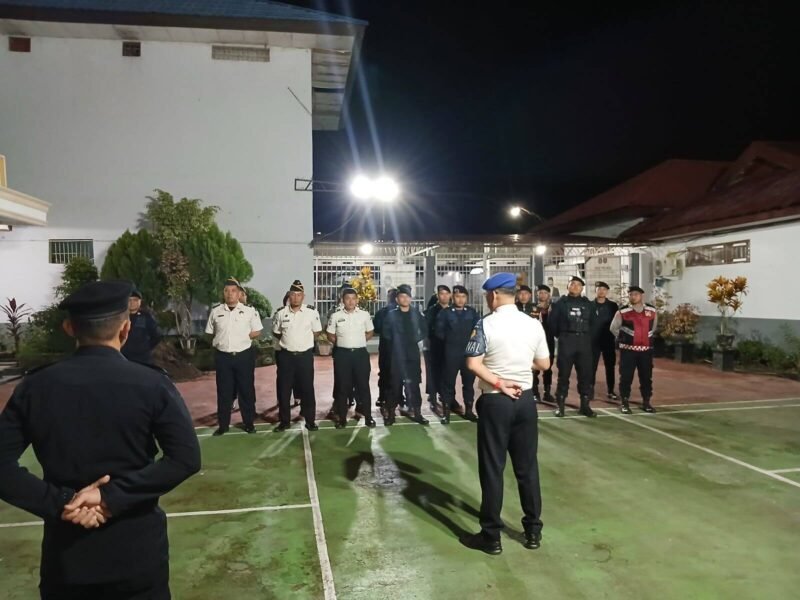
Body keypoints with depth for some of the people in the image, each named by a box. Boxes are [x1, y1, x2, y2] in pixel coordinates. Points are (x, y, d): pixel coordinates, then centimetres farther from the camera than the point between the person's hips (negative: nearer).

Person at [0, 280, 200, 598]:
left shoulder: (35, 386, -5)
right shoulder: (152, 383, -13)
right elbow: (186, 458, -21)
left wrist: (61, 502, -12)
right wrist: (113, 495, -18)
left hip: (65, 552, 2)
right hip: (137, 549, -2)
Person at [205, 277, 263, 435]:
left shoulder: (249, 311, -2)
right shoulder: (215, 311, 3)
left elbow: (257, 331, 4)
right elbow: (210, 333, 14)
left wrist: (243, 337, -4)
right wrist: (220, 342, 2)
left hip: (244, 356, -1)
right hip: (223, 357, 2)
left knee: (246, 390, 8)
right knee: (224, 392, 9)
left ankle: (249, 423, 21)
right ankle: (223, 424, 21)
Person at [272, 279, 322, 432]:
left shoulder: (312, 312, -6)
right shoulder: (281, 313, -2)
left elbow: (317, 332, 6)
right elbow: (276, 333, 13)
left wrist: (304, 341, 5)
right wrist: (287, 341, 7)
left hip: (305, 355, -1)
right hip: (286, 356, 1)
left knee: (307, 389, 6)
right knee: (284, 390, 7)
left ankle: (310, 420, 18)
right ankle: (284, 421, 21)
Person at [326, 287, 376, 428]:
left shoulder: (364, 315, 1)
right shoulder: (336, 316, -1)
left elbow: (370, 333, 10)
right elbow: (330, 335, 6)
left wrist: (358, 341, 2)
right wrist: (342, 342, 0)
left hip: (361, 353, 0)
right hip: (342, 354, 0)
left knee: (363, 385, 5)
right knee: (342, 386, 5)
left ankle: (368, 416, 15)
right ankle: (341, 417, 15)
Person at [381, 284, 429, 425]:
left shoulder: (416, 314, 6)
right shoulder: (391, 314, 1)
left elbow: (424, 330, 12)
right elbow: (386, 332, 1)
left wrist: (418, 339, 0)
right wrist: (395, 341, -2)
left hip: (413, 353, 2)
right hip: (397, 354, -2)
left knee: (413, 382, 3)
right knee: (396, 383, 1)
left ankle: (415, 411, 10)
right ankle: (390, 410, 11)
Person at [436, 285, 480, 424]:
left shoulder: (472, 312, 8)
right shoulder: (445, 313, 2)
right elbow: (439, 332, 1)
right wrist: (449, 340, 0)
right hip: (451, 353, -2)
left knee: (469, 382, 9)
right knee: (448, 382, 2)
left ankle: (468, 410, 21)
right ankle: (446, 412, 10)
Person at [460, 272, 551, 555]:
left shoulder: (486, 324, -11)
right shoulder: (534, 324, 1)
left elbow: (473, 364, -18)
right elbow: (544, 364, 7)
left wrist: (499, 383, -12)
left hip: (495, 402, -4)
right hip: (525, 399, 5)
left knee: (492, 468, 5)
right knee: (527, 465, 15)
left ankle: (491, 537, 16)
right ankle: (533, 531, 27)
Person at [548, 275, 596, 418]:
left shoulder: (587, 304, 11)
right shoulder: (561, 303, 3)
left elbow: (593, 322, 15)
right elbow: (553, 322, 2)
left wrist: (587, 336, 9)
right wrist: (561, 336, 6)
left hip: (584, 342, 3)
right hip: (566, 341, -2)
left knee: (585, 373, 3)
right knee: (564, 374, 0)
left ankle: (585, 405, 12)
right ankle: (560, 405, 6)